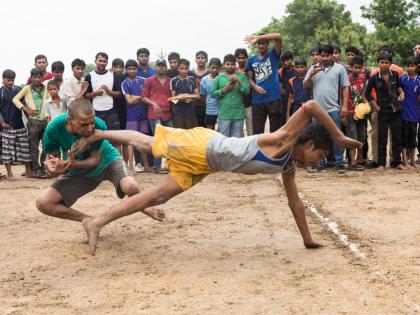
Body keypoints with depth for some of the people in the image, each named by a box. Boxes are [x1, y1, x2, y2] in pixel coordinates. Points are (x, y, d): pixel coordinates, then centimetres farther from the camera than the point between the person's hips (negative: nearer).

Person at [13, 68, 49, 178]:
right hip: (33, 121, -2)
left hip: (45, 120, 2)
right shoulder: (27, 88, 3)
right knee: (34, 147, 1)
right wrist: (26, 109, -10)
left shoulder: (46, 89, 8)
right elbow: (15, 99, 0)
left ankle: (44, 169, 14)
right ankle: (36, 170, 7)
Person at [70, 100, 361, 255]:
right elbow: (310, 106, -34)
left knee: (159, 196, 13)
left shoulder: (288, 166, 5)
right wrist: (340, 137, -29)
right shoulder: (284, 140, -20)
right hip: (202, 147, -9)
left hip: (205, 165, 9)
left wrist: (308, 239, 15)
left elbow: (295, 201, 15)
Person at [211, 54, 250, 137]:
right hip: (224, 114, -1)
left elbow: (247, 91, -2)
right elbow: (213, 93, 3)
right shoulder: (219, 78, 6)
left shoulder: (242, 76, 7)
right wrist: (224, 90, -10)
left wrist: (239, 81, -13)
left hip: (238, 114, 1)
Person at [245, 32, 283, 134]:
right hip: (257, 100, 3)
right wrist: (255, 87, -8)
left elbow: (278, 37, -14)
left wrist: (258, 37, -18)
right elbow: (250, 78, 13)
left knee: (275, 130, 5)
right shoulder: (251, 59, 11)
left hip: (274, 99, -3)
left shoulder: (273, 55, 2)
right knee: (257, 132, 6)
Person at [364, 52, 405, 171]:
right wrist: (376, 106, -4)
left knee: (397, 137, 6)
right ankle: (381, 163, 7)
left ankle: (397, 162, 14)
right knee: (382, 138, 0)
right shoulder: (374, 78, -6)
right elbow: (367, 94, 3)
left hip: (396, 110, 3)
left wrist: (401, 92, -2)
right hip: (383, 111, -2)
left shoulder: (395, 74, 0)